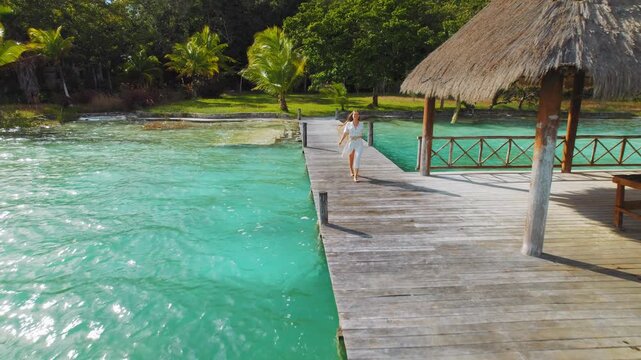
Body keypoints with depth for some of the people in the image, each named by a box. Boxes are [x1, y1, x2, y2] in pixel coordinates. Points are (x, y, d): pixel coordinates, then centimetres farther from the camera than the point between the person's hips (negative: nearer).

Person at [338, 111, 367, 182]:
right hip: (351, 143, 1)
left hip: (359, 143, 0)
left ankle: (355, 176, -21)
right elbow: (345, 133, -7)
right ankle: (351, 171, 46)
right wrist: (341, 141, -18)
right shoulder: (348, 124, -2)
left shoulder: (361, 124, 2)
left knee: (357, 159, -17)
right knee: (351, 159, 18)